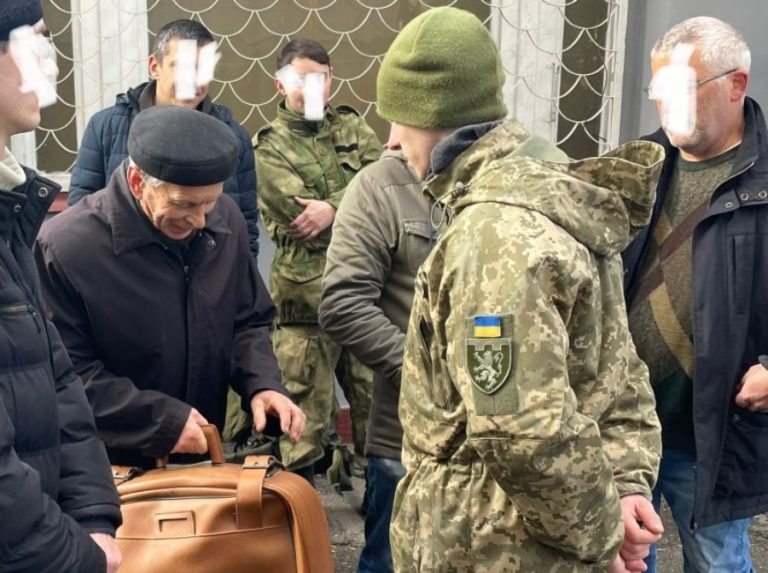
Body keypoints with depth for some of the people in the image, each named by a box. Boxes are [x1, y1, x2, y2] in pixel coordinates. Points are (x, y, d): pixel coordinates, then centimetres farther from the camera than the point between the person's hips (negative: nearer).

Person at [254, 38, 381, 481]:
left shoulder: (353, 127, 11)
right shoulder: (269, 147, 0)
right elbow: (305, 216, -13)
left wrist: (334, 208, -18)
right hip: (306, 293, -4)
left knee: (375, 394, 14)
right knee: (305, 407, 4)